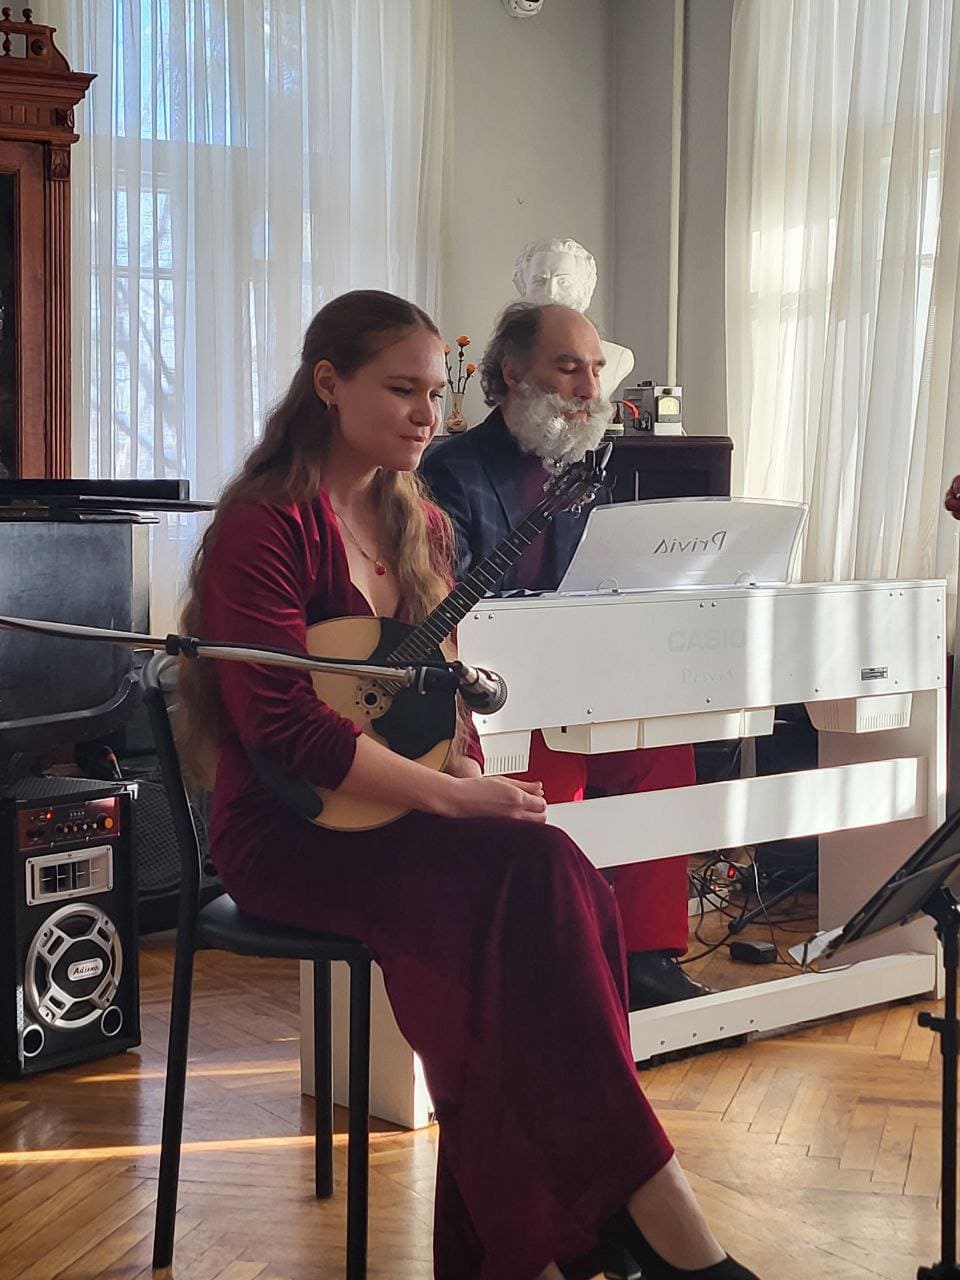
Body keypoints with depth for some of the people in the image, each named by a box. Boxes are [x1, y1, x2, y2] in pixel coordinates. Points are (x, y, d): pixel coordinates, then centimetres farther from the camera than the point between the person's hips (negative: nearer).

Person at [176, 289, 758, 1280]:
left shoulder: (422, 527, 15)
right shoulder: (266, 527, -10)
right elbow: (282, 728, -19)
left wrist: (468, 766, -3)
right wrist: (451, 798, -23)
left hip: (404, 819, 7)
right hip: (291, 834, -7)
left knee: (559, 895, -26)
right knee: (538, 876, -30)